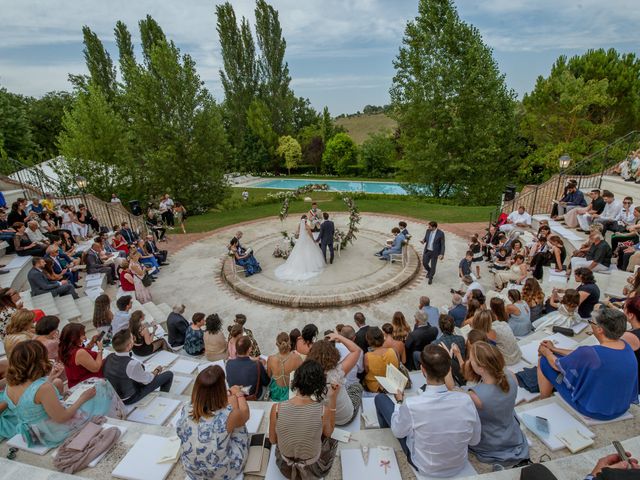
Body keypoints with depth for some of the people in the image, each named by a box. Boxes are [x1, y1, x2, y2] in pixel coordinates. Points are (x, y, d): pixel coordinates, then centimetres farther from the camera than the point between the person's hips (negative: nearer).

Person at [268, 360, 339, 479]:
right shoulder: (323, 411, -30)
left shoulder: (277, 409, -28)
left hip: (285, 468, 2)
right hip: (313, 469, -1)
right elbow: (328, 433, -6)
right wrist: (333, 399, -12)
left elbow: (273, 440, -8)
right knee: (332, 441, 29)